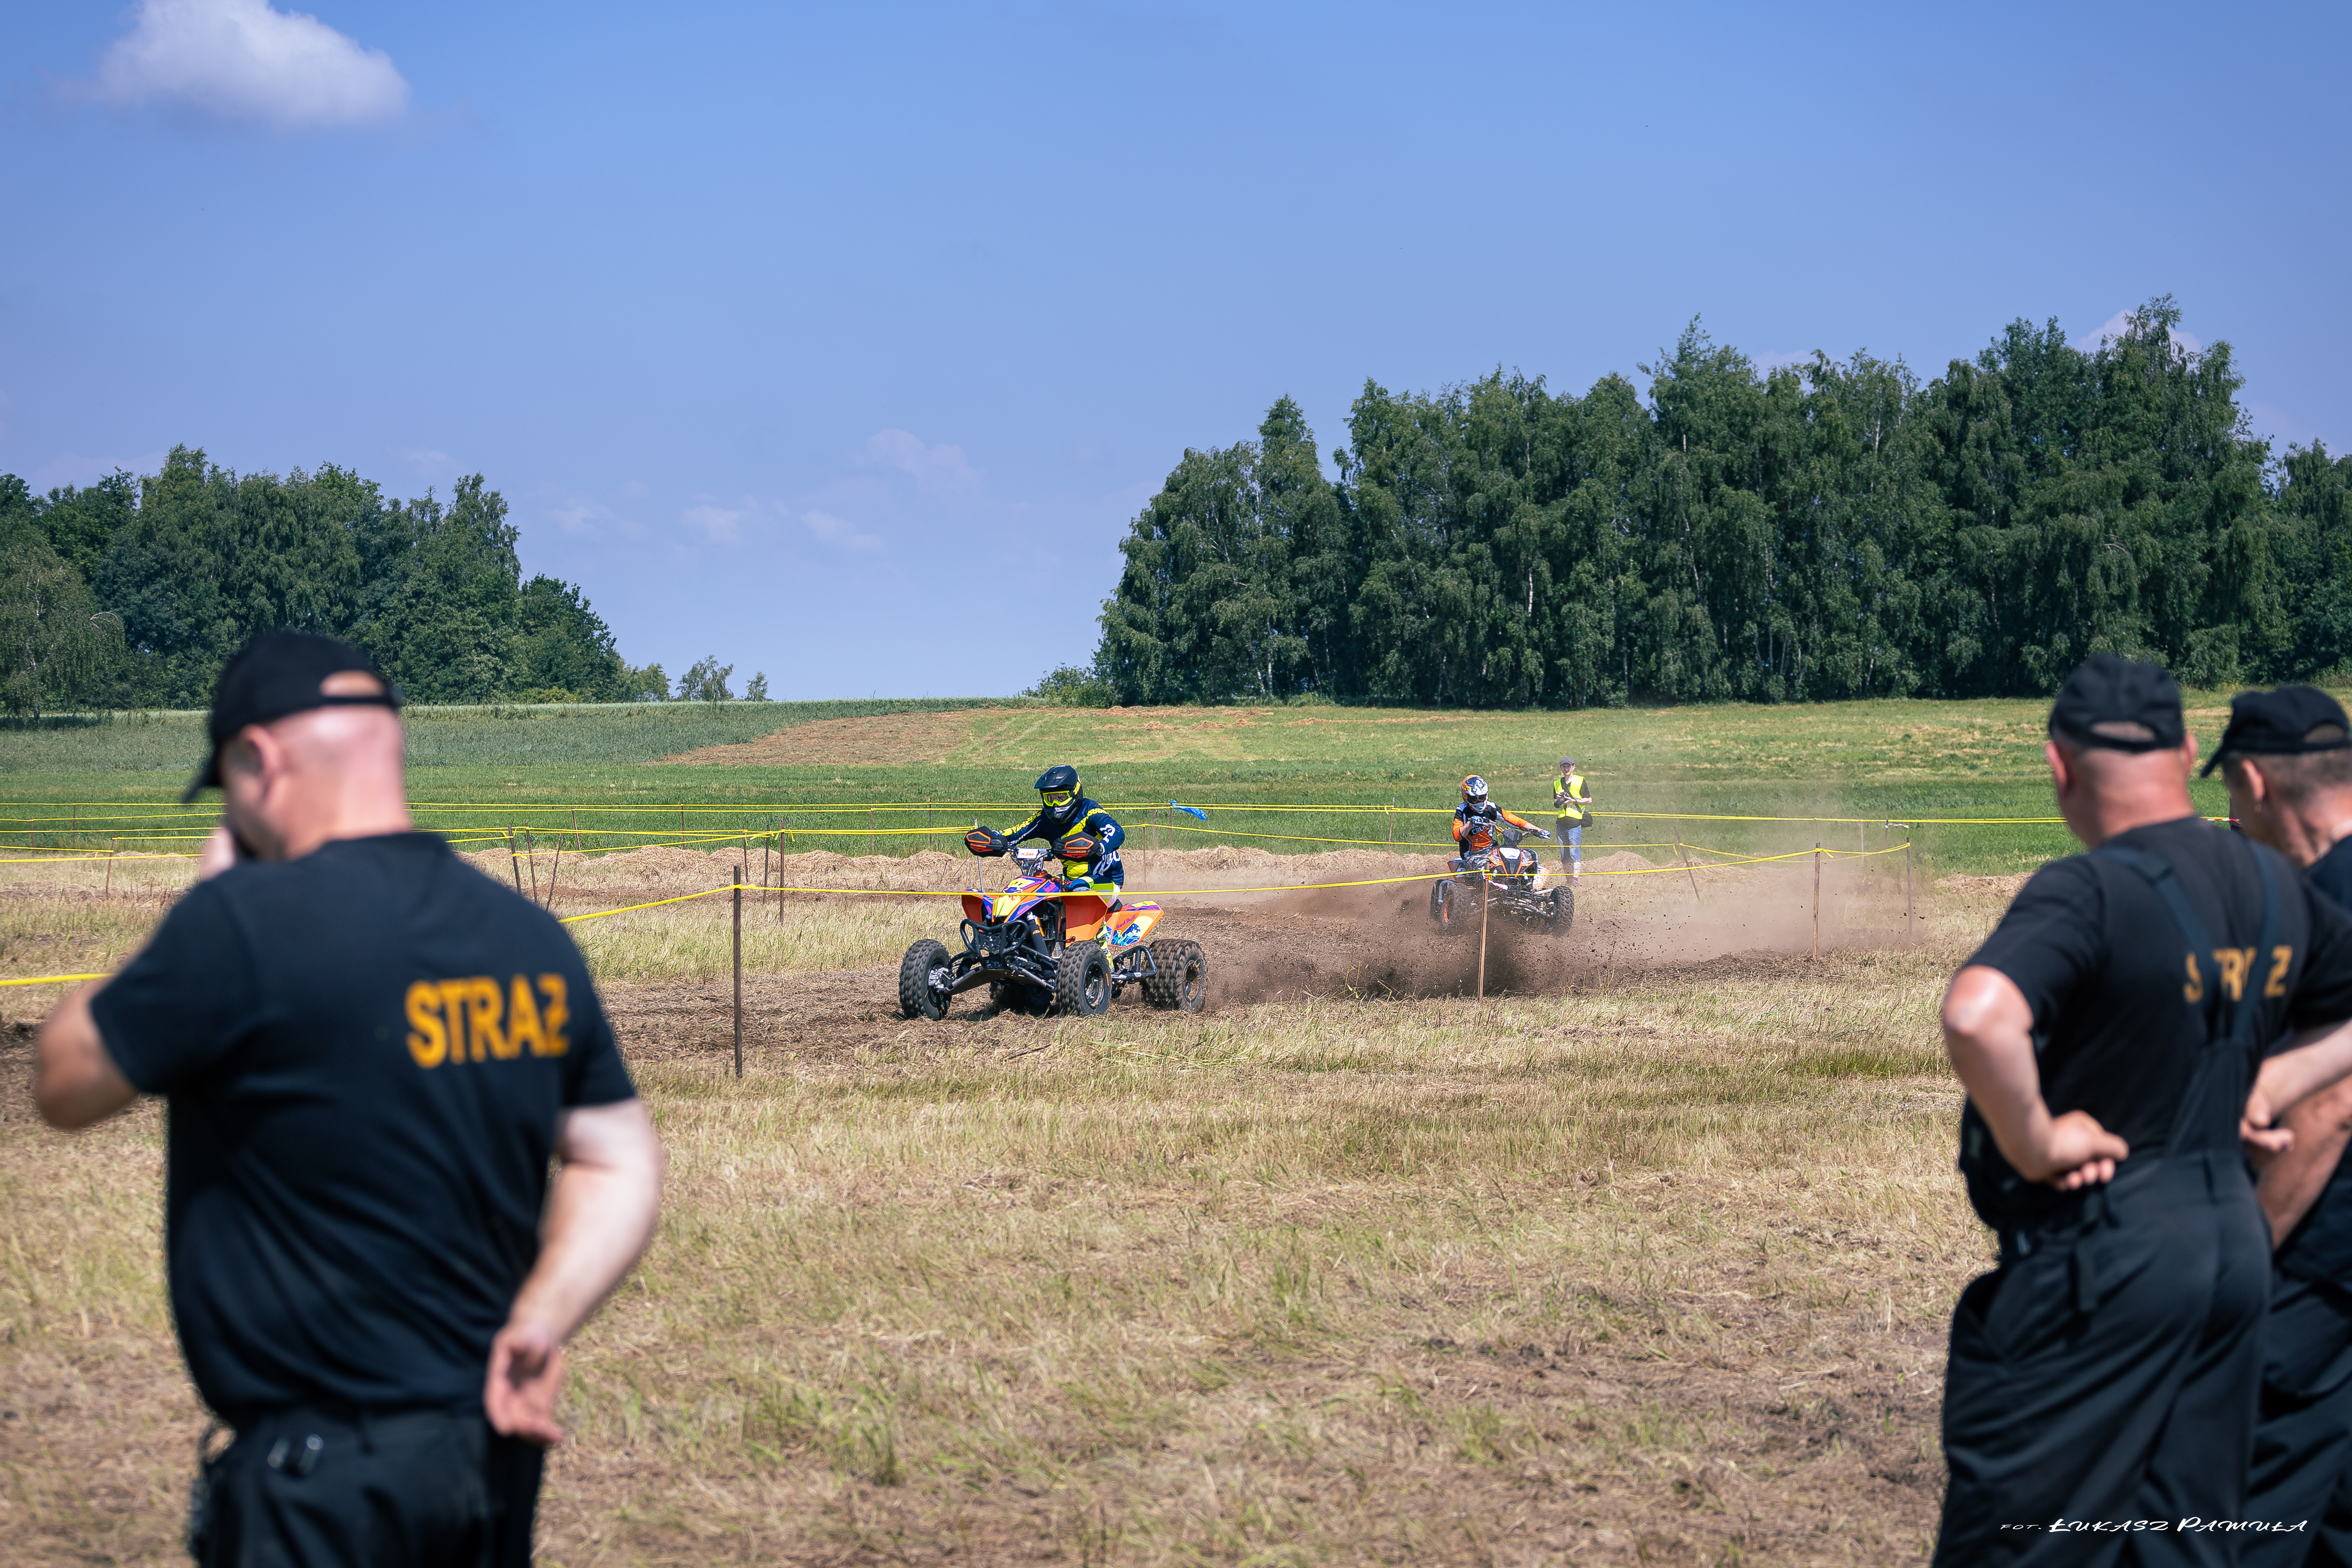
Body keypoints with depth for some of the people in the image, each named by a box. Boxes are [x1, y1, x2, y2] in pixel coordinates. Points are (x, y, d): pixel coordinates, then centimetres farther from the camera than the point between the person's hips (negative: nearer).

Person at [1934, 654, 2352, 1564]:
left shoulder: (2089, 892, -18)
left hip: (2101, 1258, -7)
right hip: (2238, 1243, 7)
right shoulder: (2274, 889, 6)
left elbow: (1977, 1017, -35)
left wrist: (2033, 1142, -21)